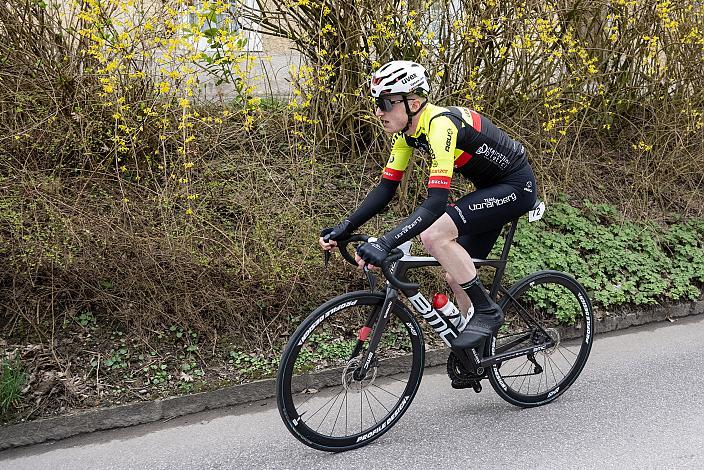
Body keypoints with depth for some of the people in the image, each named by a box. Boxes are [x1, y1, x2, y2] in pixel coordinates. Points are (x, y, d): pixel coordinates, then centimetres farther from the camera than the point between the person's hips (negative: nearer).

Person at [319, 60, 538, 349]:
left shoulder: (440, 124, -31)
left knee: (435, 235, -26)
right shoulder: (406, 131, -4)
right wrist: (344, 228, -11)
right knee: (456, 276, 7)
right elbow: (386, 188, -1)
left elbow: (437, 201, -40)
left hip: (516, 187, -9)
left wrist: (384, 244, -47)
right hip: (490, 189, 9)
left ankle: (487, 311, -8)